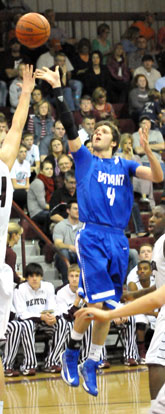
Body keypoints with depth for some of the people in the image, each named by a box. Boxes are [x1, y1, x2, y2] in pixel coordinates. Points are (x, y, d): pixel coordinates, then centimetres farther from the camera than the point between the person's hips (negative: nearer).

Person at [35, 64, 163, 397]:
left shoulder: (124, 166, 13)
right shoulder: (85, 158, 8)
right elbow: (69, 127, -4)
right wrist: (57, 91, -14)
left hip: (118, 240, 3)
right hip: (91, 236, -3)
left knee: (108, 307, 5)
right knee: (96, 301, -16)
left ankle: (91, 365, 16)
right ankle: (71, 353, 4)